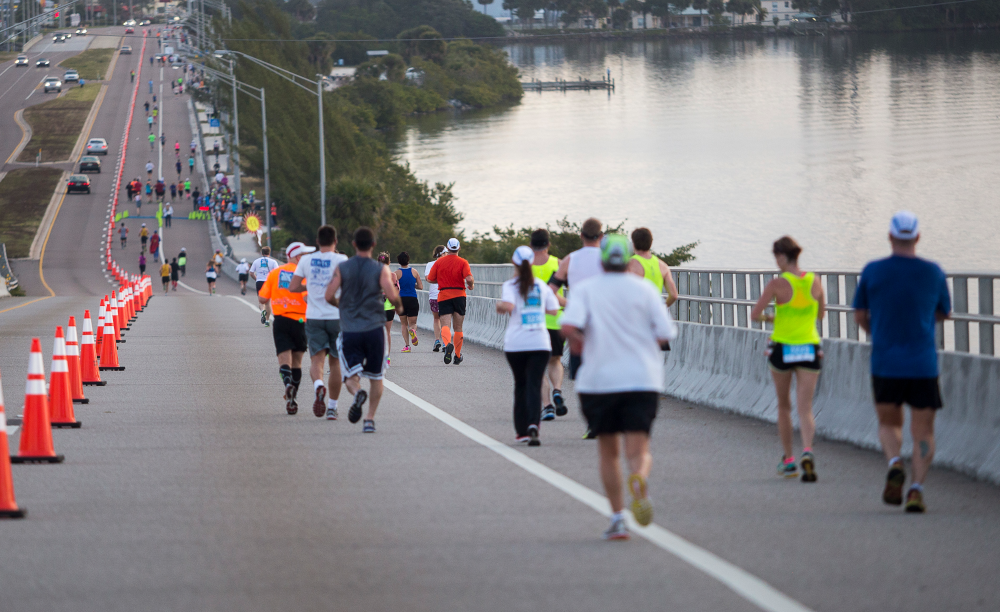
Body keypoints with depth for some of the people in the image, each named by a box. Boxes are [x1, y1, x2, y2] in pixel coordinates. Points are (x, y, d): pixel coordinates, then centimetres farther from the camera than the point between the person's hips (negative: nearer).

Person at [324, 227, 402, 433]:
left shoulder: (342, 268, 0)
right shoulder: (381, 269, -4)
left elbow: (329, 296, -5)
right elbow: (391, 295, -14)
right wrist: (399, 304, 8)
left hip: (349, 330, 0)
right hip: (374, 329, 0)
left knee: (351, 376, 4)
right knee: (376, 377, 14)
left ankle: (358, 393, -30)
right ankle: (370, 419, 6)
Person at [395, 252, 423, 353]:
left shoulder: (397, 273, -4)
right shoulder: (414, 272, 3)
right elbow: (421, 287, 5)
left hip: (401, 299, -1)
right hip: (413, 299, 1)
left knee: (404, 324, 13)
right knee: (412, 323, 10)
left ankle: (407, 345, 2)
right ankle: (413, 330, -29)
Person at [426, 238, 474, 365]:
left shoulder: (439, 262, 2)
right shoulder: (462, 262, -4)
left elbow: (430, 279, 5)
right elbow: (469, 278, -17)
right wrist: (471, 285, 5)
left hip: (443, 296, 0)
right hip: (459, 295, 0)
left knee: (445, 325, -9)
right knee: (458, 327, 12)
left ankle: (447, 344, -40)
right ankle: (457, 356, 18)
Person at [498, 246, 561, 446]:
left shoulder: (511, 285, -4)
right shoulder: (541, 286, 5)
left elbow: (508, 306, -22)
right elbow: (554, 310, 9)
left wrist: (499, 306, -1)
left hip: (515, 345, -1)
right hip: (540, 343, 1)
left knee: (520, 385, 14)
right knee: (534, 385, -5)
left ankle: (522, 430, 16)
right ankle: (533, 424, -26)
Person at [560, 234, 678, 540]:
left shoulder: (584, 289, 1)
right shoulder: (644, 289, 4)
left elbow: (569, 326, -16)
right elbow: (665, 335, -1)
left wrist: (577, 343, 5)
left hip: (598, 380, 0)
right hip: (642, 379, 0)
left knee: (608, 452, 15)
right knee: (639, 451, -4)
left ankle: (618, 518, 9)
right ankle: (638, 479, -39)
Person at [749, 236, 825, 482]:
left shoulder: (778, 284, -11)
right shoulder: (814, 281, 1)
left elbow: (754, 314, -9)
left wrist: (769, 317, 11)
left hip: (782, 349, -2)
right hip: (809, 349, 2)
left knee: (784, 406, 16)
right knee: (805, 408, -2)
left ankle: (788, 460, 22)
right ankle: (807, 451, -28)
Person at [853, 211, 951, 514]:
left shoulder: (872, 271, -2)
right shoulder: (933, 273, -2)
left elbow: (860, 316, 9)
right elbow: (944, 313, 13)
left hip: (884, 363, 0)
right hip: (923, 364, 0)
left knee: (888, 423, 17)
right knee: (923, 431, 6)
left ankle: (895, 463, -12)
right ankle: (916, 489, -10)